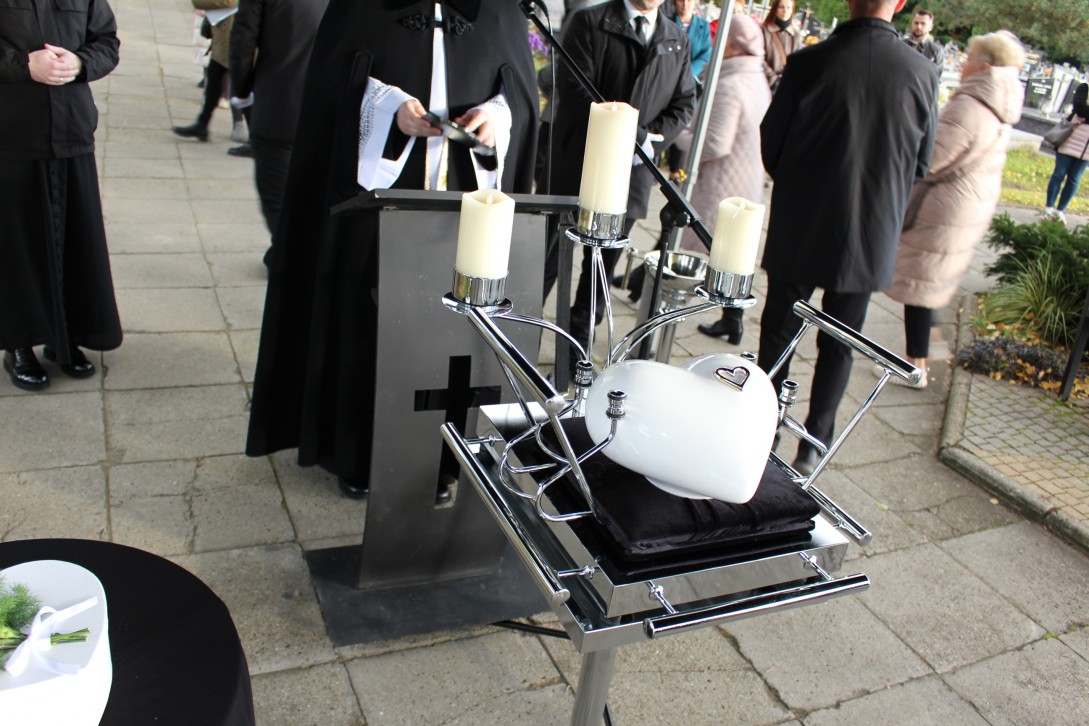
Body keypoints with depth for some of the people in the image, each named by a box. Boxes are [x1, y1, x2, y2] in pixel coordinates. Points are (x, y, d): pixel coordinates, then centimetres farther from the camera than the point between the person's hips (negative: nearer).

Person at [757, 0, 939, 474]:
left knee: (778, 333, 15)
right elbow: (920, 164, 3)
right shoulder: (922, 73, -8)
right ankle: (812, 448, 19)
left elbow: (770, 143, -4)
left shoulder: (809, 62, -15)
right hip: (871, 238, 2)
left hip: (800, 229, -1)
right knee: (839, 346, 15)